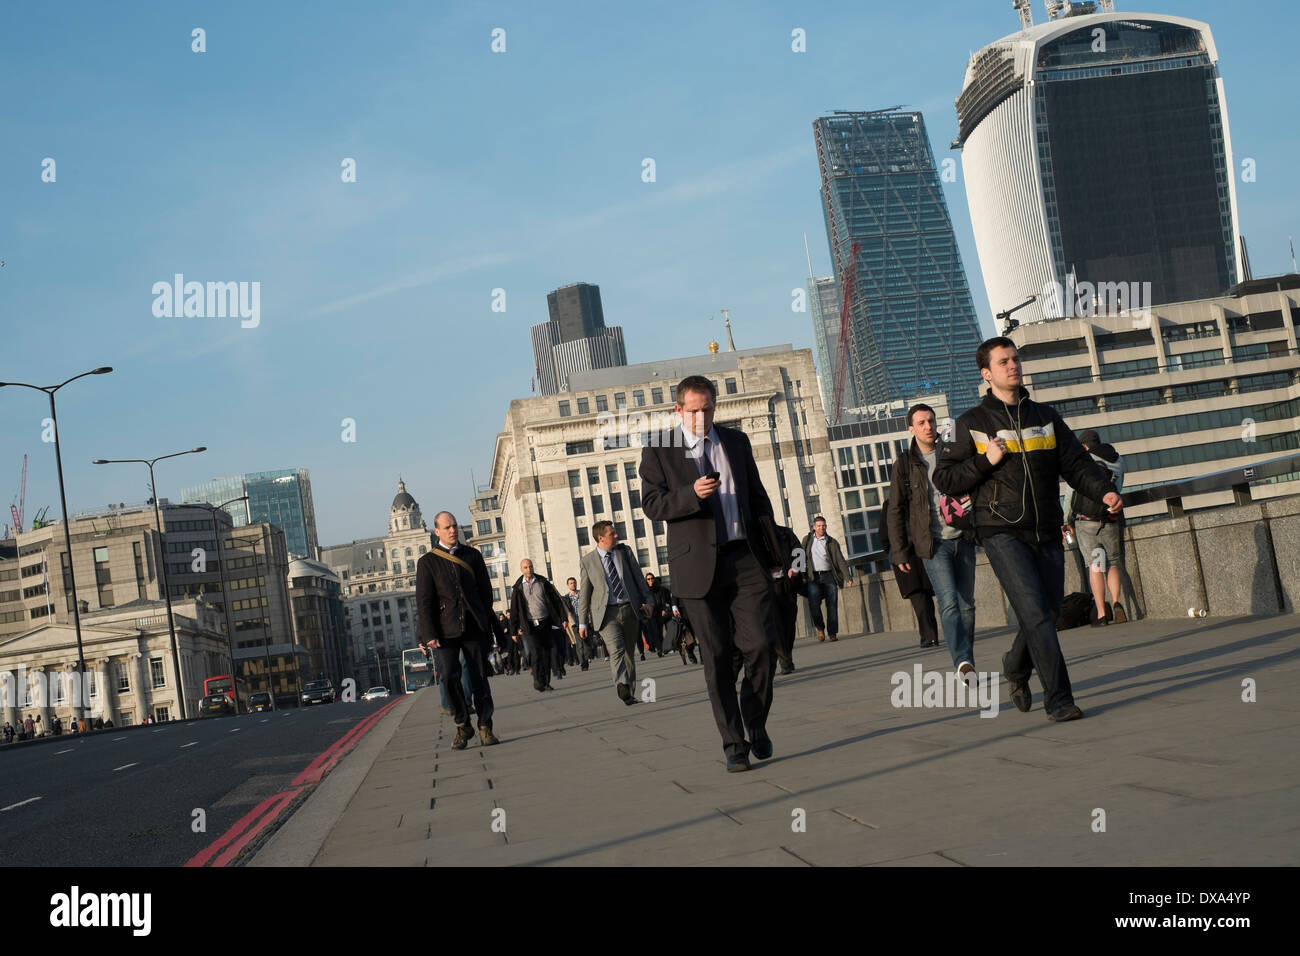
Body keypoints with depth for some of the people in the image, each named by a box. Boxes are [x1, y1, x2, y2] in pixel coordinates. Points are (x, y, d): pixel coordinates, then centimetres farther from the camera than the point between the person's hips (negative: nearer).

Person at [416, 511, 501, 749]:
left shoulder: (472, 555, 11)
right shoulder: (428, 561, 3)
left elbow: (486, 592, 14)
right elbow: (424, 600, -1)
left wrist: (487, 624, 9)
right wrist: (430, 635, -9)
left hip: (474, 627, 2)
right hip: (446, 629, -2)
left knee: (479, 677, 0)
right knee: (450, 676, -11)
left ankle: (485, 727, 9)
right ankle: (462, 727, 5)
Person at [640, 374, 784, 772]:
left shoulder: (736, 442, 14)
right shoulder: (658, 451, 3)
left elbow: (758, 497, 18)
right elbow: (651, 504, -3)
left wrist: (772, 548, 13)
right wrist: (692, 494, -20)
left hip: (745, 558, 2)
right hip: (698, 564, -2)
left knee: (762, 645, -7)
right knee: (717, 658, 1)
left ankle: (756, 723, 16)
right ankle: (734, 745, 9)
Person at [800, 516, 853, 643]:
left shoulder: (832, 542, 6)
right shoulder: (807, 540, 10)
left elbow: (840, 560, 2)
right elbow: (802, 556, 16)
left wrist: (848, 577, -6)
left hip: (829, 576, 0)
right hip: (813, 577, 0)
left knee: (832, 605, -3)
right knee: (813, 604, -15)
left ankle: (832, 633, 5)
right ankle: (820, 628, 7)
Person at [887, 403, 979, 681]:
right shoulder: (905, 464, 3)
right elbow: (896, 511, 5)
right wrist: (901, 551, 0)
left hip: (963, 540, 3)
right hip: (933, 544, -3)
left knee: (967, 605, 4)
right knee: (949, 603, -17)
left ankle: (966, 665, 14)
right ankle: (964, 662, -26)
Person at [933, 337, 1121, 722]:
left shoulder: (1046, 417, 14)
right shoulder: (972, 424, 4)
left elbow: (1077, 463, 6)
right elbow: (943, 479, 4)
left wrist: (1105, 491, -13)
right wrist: (986, 461, -10)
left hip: (1047, 535, 4)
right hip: (1003, 535, -4)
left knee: (1047, 614, 8)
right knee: (1036, 615, -15)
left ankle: (1017, 668, 37)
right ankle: (1058, 700, -11)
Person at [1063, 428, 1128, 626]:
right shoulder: (1118, 461, 10)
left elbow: (1071, 494, -5)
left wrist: (1067, 521, 5)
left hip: (1086, 522, -3)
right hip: (1110, 522, 3)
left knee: (1095, 566, 1)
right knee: (1113, 564, 15)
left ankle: (1102, 614, -4)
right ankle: (1116, 602, -7)